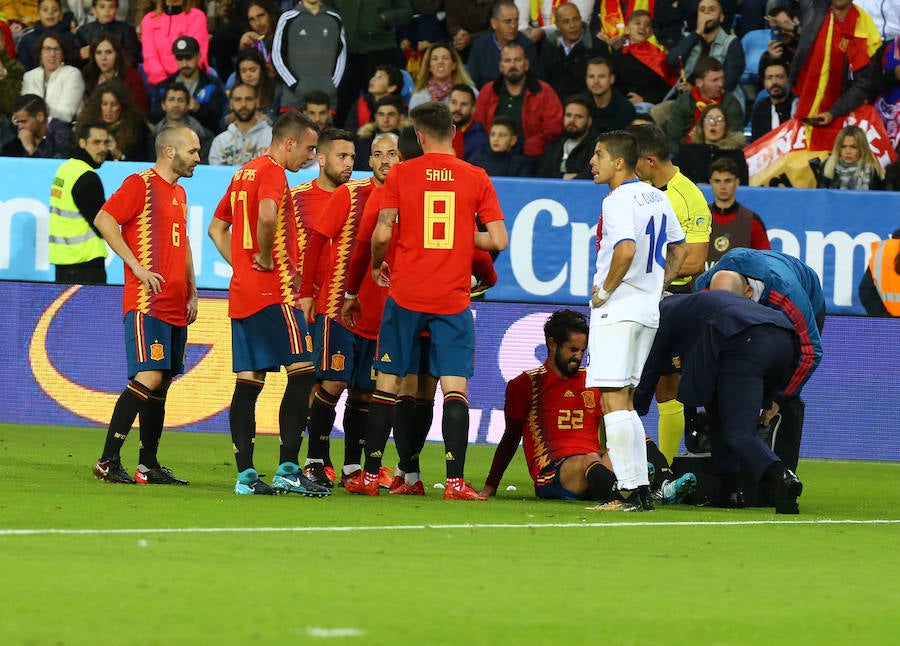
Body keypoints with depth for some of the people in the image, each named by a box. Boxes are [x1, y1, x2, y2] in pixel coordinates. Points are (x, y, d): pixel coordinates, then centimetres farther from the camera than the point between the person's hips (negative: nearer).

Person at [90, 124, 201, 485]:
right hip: (147, 302, -9)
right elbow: (104, 220, -14)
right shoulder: (141, 184, -6)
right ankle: (108, 461, -16)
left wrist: (192, 293, 20)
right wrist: (136, 266, -17)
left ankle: (148, 466, 11)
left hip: (175, 306, 9)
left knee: (162, 382, 8)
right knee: (149, 377, -17)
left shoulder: (179, 193, 21)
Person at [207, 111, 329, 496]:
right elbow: (267, 216, -29)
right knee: (302, 371, -8)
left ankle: (245, 474, 3)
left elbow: (217, 228, 27)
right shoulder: (272, 172, -9)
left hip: (241, 293, 9)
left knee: (248, 382, 6)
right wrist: (266, 258, -14)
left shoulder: (244, 173, 19)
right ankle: (287, 469, -14)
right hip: (273, 292, -9)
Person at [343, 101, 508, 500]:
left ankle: (370, 475, 11)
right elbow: (498, 240, -1)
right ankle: (455, 481, -11)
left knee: (388, 382, 9)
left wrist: (376, 265, 14)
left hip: (405, 295, 0)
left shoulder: (400, 174, -1)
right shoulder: (477, 179, 1)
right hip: (453, 298, 0)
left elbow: (382, 234, -6)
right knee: (455, 387, -1)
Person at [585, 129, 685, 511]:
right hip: (649, 311, 9)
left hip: (617, 309, -9)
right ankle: (642, 488, 12)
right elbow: (677, 253, 21)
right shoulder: (658, 198, 14)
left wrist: (604, 290, -15)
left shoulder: (618, 201, -14)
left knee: (614, 401, -8)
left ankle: (629, 491, -13)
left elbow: (626, 251, -29)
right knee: (625, 401, 15)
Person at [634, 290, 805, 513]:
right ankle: (729, 490, 18)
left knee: (739, 435, -9)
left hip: (745, 344, -7)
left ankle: (781, 477, -37)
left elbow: (649, 371, 26)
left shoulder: (665, 311, 22)